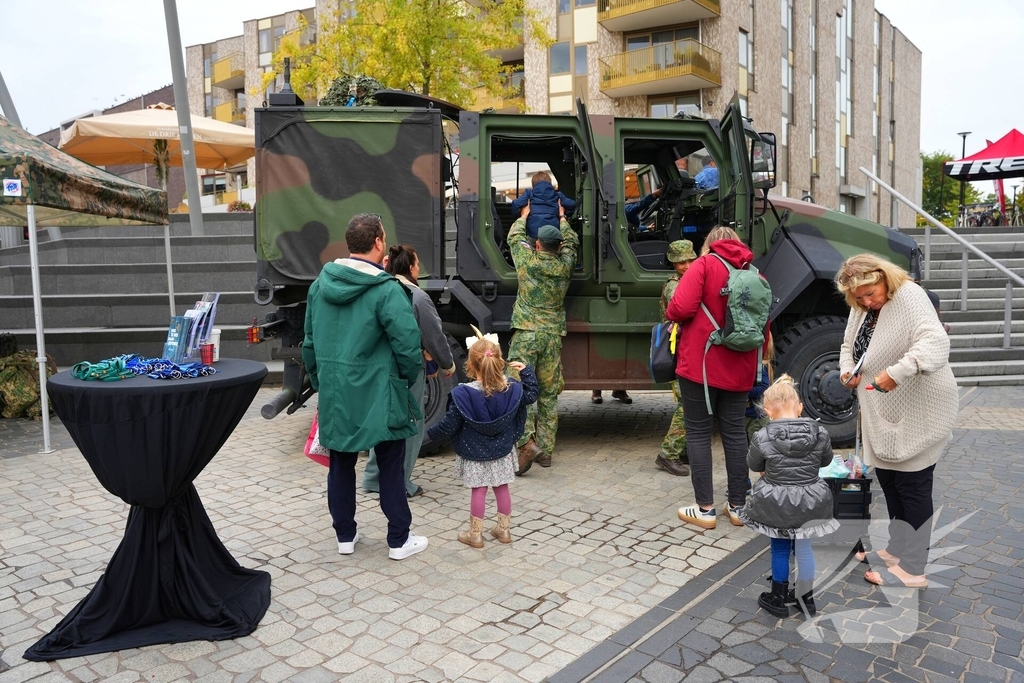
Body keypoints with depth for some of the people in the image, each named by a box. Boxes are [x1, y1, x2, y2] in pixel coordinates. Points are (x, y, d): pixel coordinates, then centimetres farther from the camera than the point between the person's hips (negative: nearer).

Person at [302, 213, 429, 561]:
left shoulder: (320, 283, 4)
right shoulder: (387, 289, -17)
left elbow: (309, 340, 11)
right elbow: (408, 343, -19)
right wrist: (409, 379, 0)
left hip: (334, 394, 5)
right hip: (378, 395, -5)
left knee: (341, 464, 17)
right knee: (390, 467, 8)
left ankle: (345, 536, 29)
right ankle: (399, 541, 18)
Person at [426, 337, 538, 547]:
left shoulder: (463, 394, -22)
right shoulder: (511, 390, -10)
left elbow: (449, 425, -15)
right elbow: (531, 395, 9)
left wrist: (433, 433, 3)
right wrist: (526, 372, 15)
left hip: (474, 453, -3)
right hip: (502, 451, 4)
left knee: (478, 491, 6)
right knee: (502, 489, 15)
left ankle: (475, 534, 16)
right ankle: (504, 529, 28)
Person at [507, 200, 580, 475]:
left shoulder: (527, 259, 0)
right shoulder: (565, 265, 6)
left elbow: (514, 236, 20)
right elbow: (572, 242, 28)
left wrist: (524, 216, 37)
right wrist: (562, 218, 42)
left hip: (526, 332, -3)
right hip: (553, 336, 3)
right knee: (548, 393, 9)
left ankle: (526, 442, -19)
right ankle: (545, 449, 13)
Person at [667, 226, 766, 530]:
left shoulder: (705, 264, -6)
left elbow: (681, 307, -19)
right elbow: (764, 327, 12)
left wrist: (671, 314, 3)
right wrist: (755, 358, 25)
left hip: (701, 364, -5)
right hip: (739, 368, 5)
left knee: (698, 432, 4)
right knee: (734, 432, 13)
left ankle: (705, 508, 7)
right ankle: (738, 506, 20)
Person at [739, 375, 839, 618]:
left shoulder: (762, 437, -18)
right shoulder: (820, 433, -10)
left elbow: (753, 465, -1)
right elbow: (826, 460, 9)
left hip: (776, 503, -2)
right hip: (810, 502, 2)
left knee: (780, 548, 16)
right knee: (803, 547, 20)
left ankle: (779, 599, 30)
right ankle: (806, 598, 35)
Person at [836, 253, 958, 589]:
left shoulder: (910, 297, -20)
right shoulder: (860, 307, 6)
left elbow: (936, 344, -34)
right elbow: (849, 344, 16)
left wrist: (896, 373, -44)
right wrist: (848, 369, -4)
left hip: (918, 411, -8)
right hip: (883, 412, 8)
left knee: (912, 486, -1)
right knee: (888, 480, 17)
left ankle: (912, 570, 9)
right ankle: (897, 550, 33)